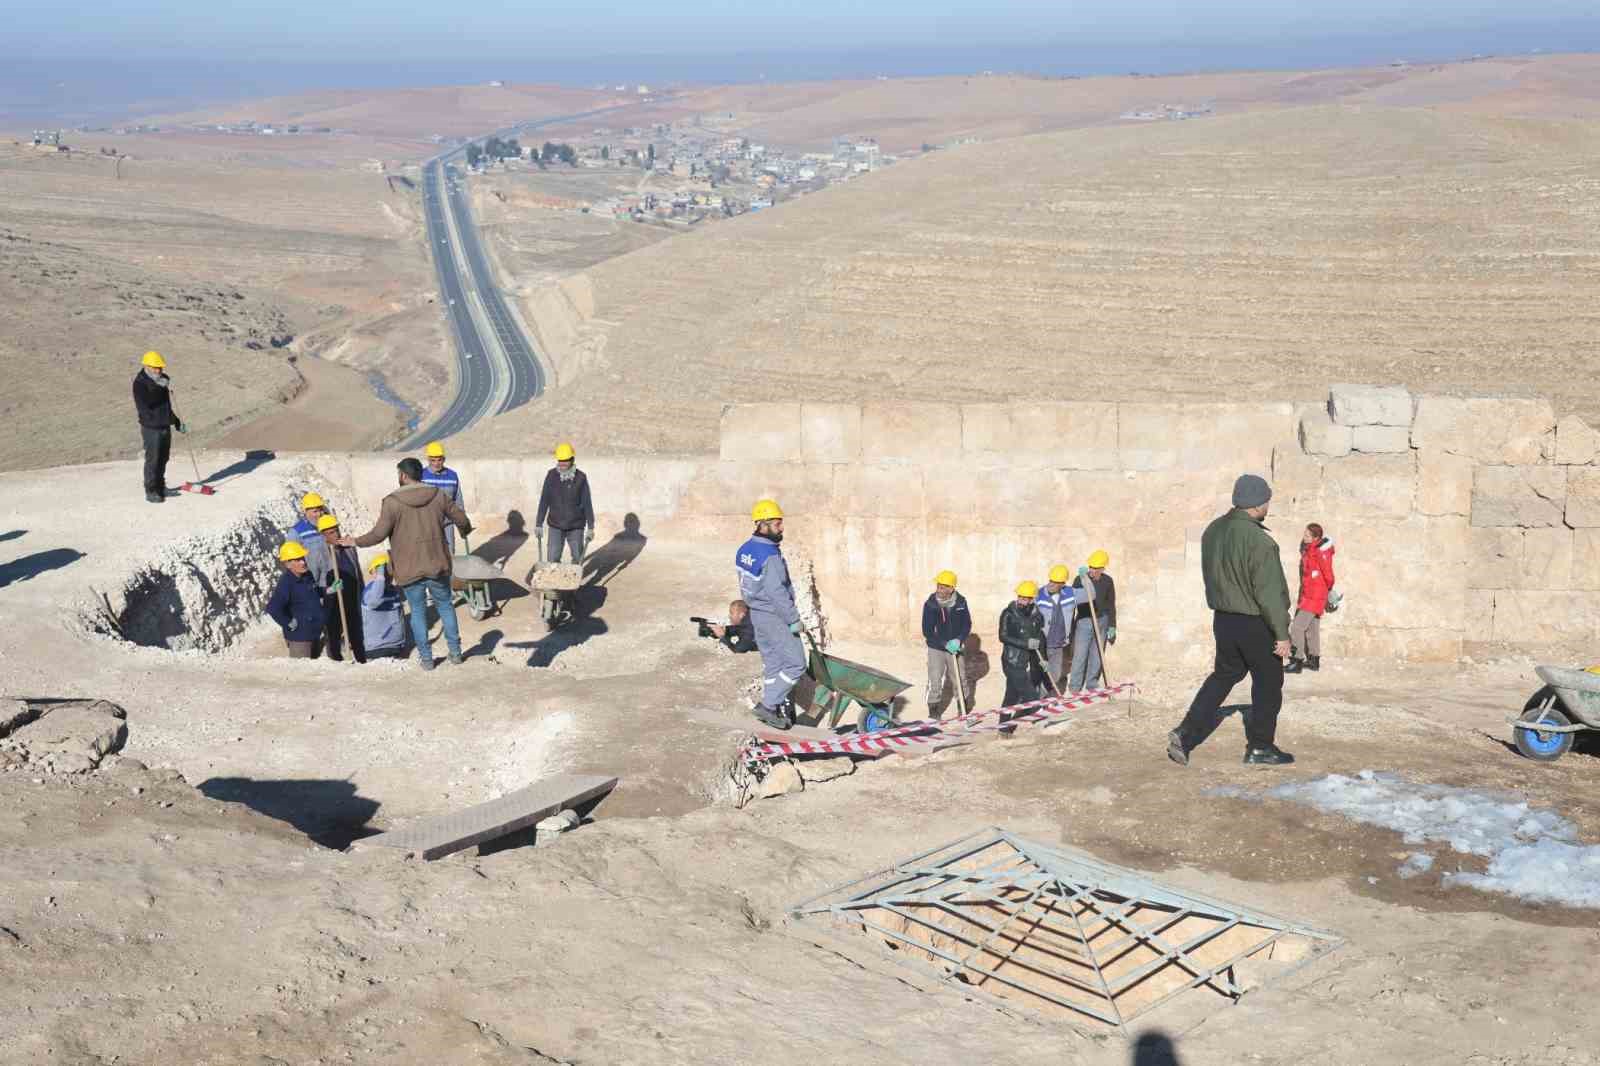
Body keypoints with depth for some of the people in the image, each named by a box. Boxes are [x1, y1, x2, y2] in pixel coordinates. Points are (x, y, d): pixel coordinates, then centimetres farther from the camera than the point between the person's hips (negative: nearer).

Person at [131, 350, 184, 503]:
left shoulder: (163, 380, 11)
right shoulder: (140, 382, -13)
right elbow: (144, 404, -28)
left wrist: (176, 422, 25)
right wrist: (159, 388, -31)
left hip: (165, 425, 7)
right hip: (151, 427, -7)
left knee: (163, 458, 14)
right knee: (152, 460, -5)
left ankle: (160, 487, 27)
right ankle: (151, 492, 1)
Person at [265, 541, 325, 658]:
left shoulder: (308, 576, 3)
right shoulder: (286, 582, -23)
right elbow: (272, 608, -33)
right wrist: (289, 624, -23)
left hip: (315, 633, 9)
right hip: (299, 636, -9)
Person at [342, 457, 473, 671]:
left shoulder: (393, 502, -12)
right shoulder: (437, 496, -2)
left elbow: (379, 533, -14)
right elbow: (460, 518, 8)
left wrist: (355, 542, 2)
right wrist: (465, 530, 32)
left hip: (410, 568, -2)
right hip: (437, 565, 2)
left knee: (418, 611, 10)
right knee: (445, 606, 17)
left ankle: (426, 657, 13)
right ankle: (455, 652, 20)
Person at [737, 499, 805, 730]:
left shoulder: (745, 549, 5)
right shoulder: (770, 556, -24)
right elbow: (777, 593, -23)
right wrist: (793, 620, -15)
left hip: (756, 613, 9)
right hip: (774, 617, -9)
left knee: (771, 663, 16)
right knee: (795, 663, -1)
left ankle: (773, 709, 21)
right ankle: (768, 705, -1)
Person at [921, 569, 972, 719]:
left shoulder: (960, 602, -8)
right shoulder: (930, 604, -16)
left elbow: (967, 624, -1)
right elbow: (927, 631, -15)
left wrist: (959, 640, -18)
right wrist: (945, 644, -23)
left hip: (955, 649, 2)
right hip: (936, 649, -2)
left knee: (959, 680, 11)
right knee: (934, 683, -4)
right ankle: (933, 714, 8)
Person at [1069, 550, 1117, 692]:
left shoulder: (1108, 581, 0)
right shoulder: (1079, 580, -9)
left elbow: (1111, 605, 9)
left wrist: (1112, 626, 7)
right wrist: (1070, 627, -4)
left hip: (1101, 622, 3)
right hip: (1084, 621, -3)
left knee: (1096, 657, 7)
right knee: (1080, 656, -6)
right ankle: (1075, 688, 2)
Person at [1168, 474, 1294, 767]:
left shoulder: (1212, 531, 2)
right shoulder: (1258, 541, -23)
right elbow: (1269, 592, -21)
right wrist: (1282, 633, -15)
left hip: (1222, 619, 7)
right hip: (1256, 623, -7)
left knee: (1224, 675, 18)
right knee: (1268, 682, 10)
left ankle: (1185, 734, 7)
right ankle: (1260, 746, 19)